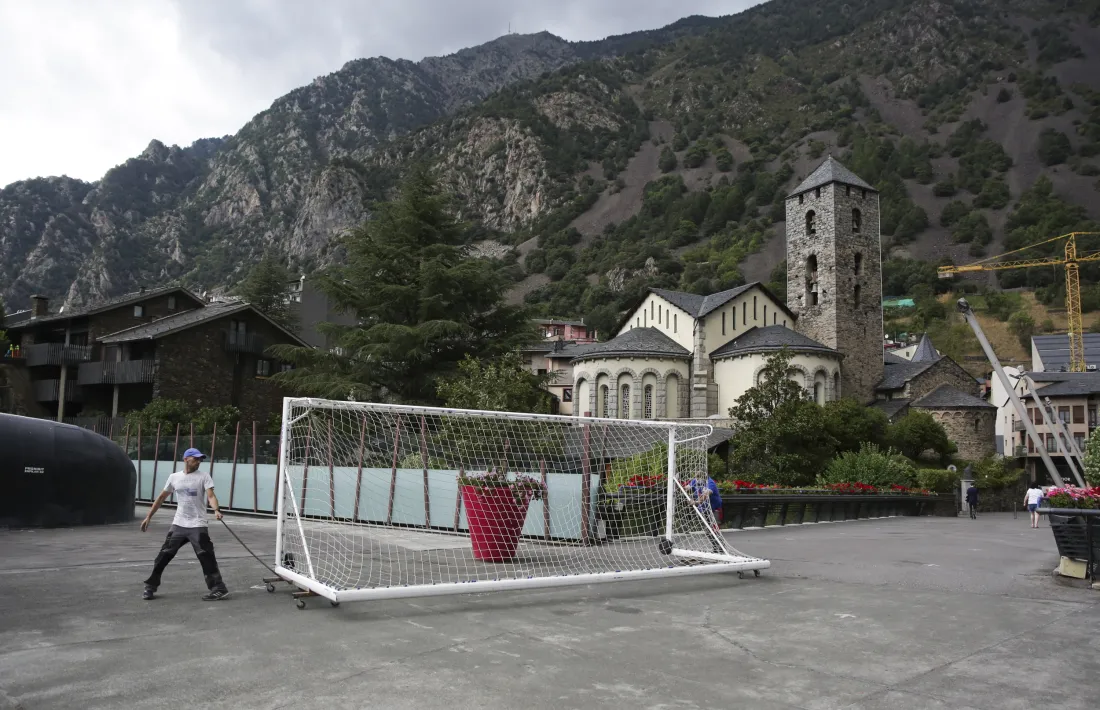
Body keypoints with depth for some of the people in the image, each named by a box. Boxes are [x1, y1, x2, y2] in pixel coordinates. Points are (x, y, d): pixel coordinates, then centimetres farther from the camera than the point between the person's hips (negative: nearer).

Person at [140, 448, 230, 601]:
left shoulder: (204, 477, -3)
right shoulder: (174, 477, 7)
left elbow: (211, 496, -15)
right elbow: (161, 498, 17)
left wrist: (216, 510, -35)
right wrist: (148, 516, 15)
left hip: (197, 525, -3)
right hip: (178, 525, 3)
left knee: (206, 557, -11)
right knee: (164, 555, 7)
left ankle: (218, 589, -7)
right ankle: (150, 587, 23)